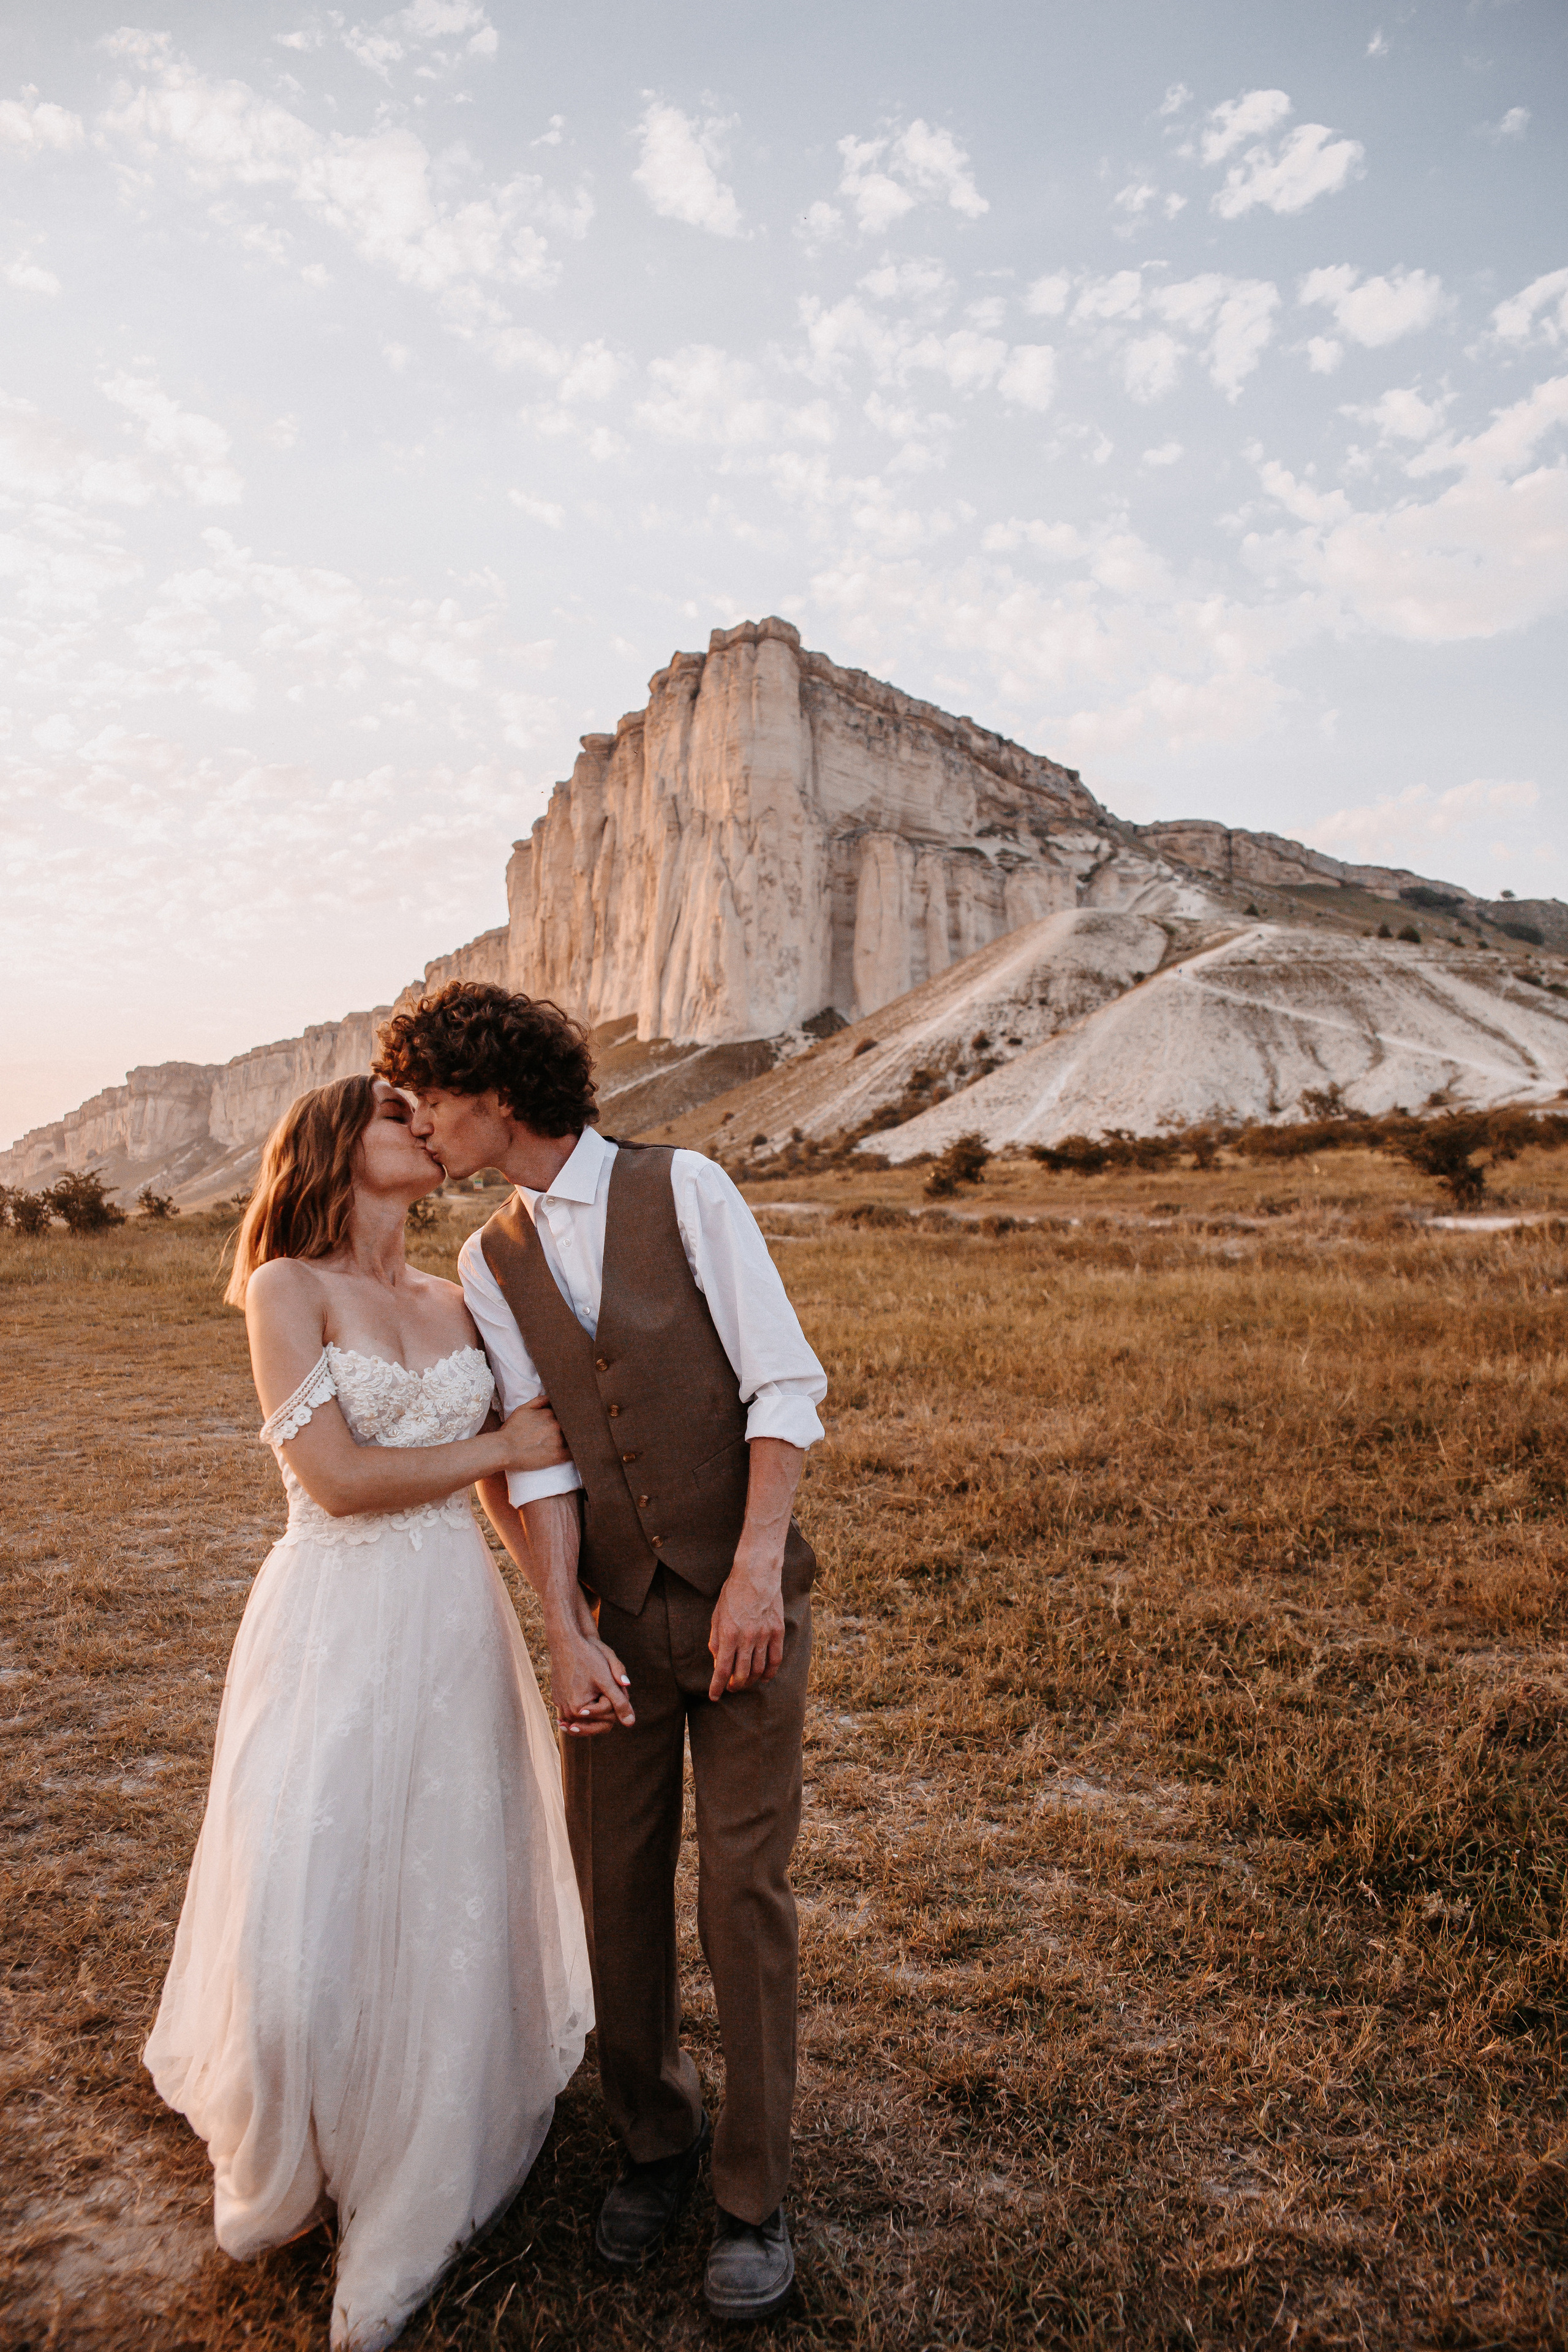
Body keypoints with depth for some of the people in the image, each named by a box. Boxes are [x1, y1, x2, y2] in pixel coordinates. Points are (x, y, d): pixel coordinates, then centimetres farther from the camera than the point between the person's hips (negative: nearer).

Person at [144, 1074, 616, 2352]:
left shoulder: (454, 1301, 8)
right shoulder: (288, 1288, -7)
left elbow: (525, 1478, 8)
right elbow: (337, 1477, -14)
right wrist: (504, 1441, -7)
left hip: (457, 1630, 4)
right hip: (334, 1632, -4)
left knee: (447, 1908, 11)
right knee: (310, 1916, 3)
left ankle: (413, 2204, 35)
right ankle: (288, 2172, 36)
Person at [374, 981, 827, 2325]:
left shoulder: (684, 1188, -10)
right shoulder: (488, 1268, 3)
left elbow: (784, 1384, -14)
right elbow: (538, 1463, -4)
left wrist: (755, 1570, -21)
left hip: (748, 1597, -3)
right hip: (623, 1613, 4)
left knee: (745, 1885, 2)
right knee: (618, 1886, 10)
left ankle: (755, 2197, 22)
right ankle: (655, 2140, 35)